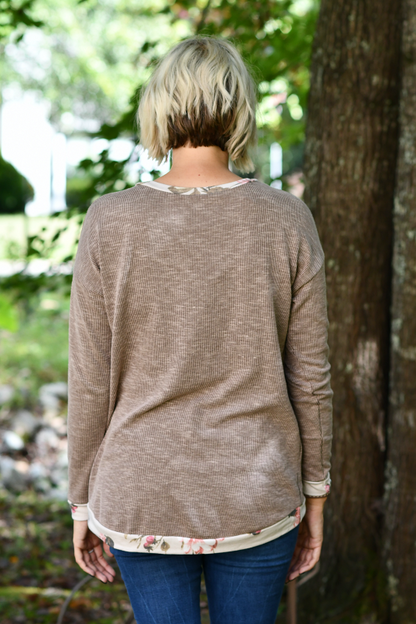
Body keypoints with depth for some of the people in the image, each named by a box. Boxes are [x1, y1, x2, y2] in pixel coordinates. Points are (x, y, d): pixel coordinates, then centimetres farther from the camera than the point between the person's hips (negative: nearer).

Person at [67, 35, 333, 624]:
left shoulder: (110, 222, -10)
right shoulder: (287, 220, -8)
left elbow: (90, 382, -7)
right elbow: (310, 377, -4)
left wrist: (83, 501, 5)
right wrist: (315, 492, 8)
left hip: (145, 498, 0)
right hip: (258, 500, 1)